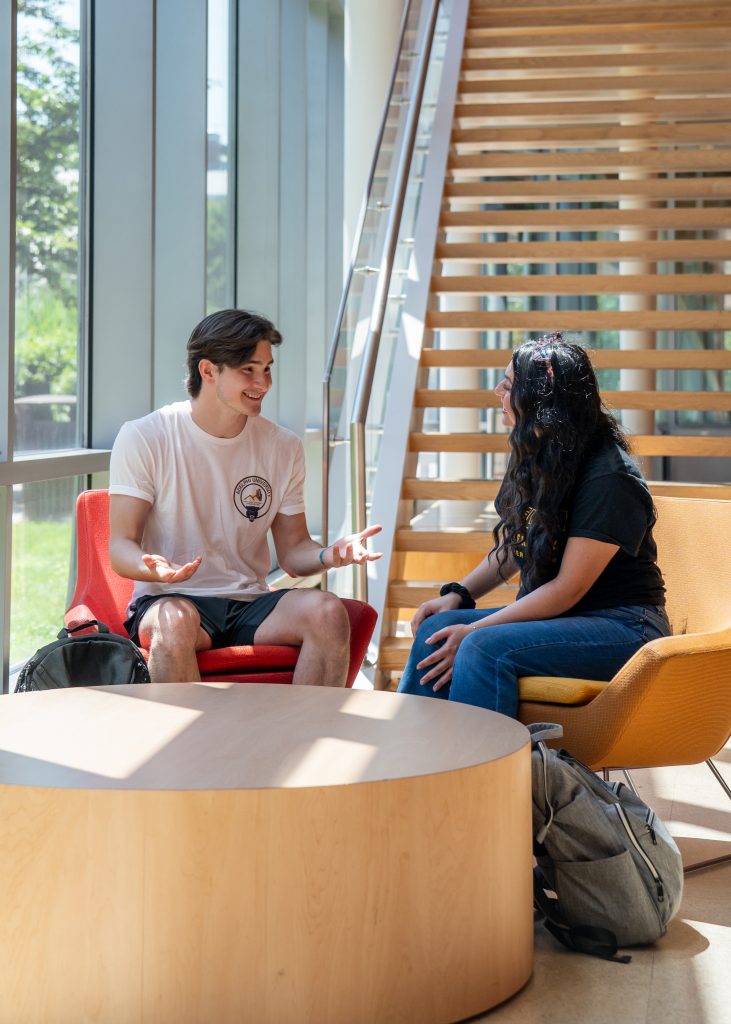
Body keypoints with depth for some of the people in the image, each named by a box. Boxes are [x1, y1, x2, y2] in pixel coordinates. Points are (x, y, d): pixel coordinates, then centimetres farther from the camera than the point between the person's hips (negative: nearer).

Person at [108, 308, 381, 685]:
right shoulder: (144, 439, -3)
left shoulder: (283, 448, 9)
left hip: (249, 604, 4)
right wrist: (153, 567, -29)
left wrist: (329, 555, -13)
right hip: (169, 598, -3)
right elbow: (120, 546, -5)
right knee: (176, 620, -39)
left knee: (328, 611, -26)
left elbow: (293, 550, 11)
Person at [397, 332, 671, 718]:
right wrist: (459, 593, 2)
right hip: (551, 614, 8)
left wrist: (474, 630, -20)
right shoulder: (533, 456, 7)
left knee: (485, 647, -30)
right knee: (437, 628, -13)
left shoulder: (610, 479, -19)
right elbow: (511, 548, 19)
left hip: (622, 625, -8)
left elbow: (569, 588, -19)